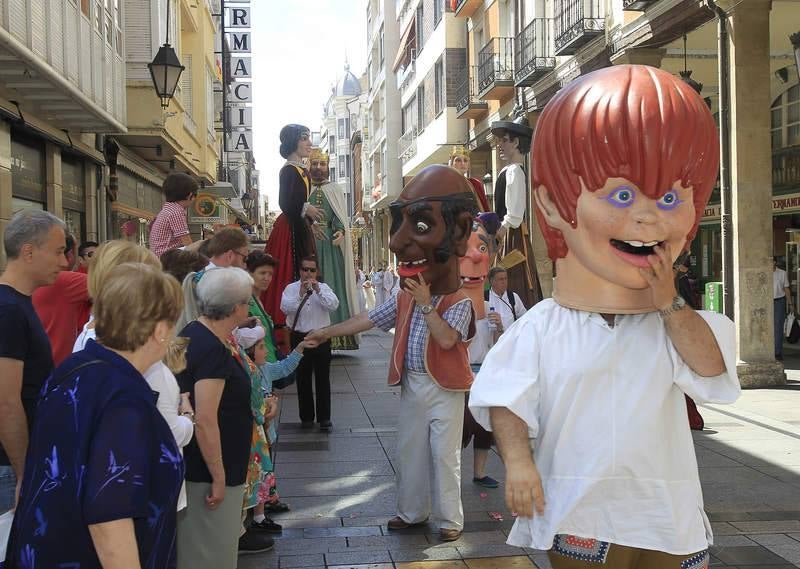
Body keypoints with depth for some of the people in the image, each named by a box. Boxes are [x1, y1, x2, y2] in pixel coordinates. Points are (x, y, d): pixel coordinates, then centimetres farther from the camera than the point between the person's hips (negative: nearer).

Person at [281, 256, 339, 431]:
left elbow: (334, 305, -10)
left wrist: (318, 291, -20)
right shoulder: (291, 288, 3)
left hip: (321, 337, 0)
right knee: (303, 379, 8)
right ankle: (306, 417, 19)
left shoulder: (324, 288, 6)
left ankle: (324, 418, 9)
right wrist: (300, 294, -24)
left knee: (323, 379, 2)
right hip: (299, 337, 0)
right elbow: (285, 307, -13)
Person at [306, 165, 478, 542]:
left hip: (443, 388, -6)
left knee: (444, 454, -1)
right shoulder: (403, 300, 5)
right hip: (411, 384, 6)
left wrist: (426, 304, -23)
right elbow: (367, 320, 7)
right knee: (409, 450, 14)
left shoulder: (459, 303, -12)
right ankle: (412, 511, 28)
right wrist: (326, 333, 7)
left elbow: (446, 340, -26)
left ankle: (450, 519, 11)